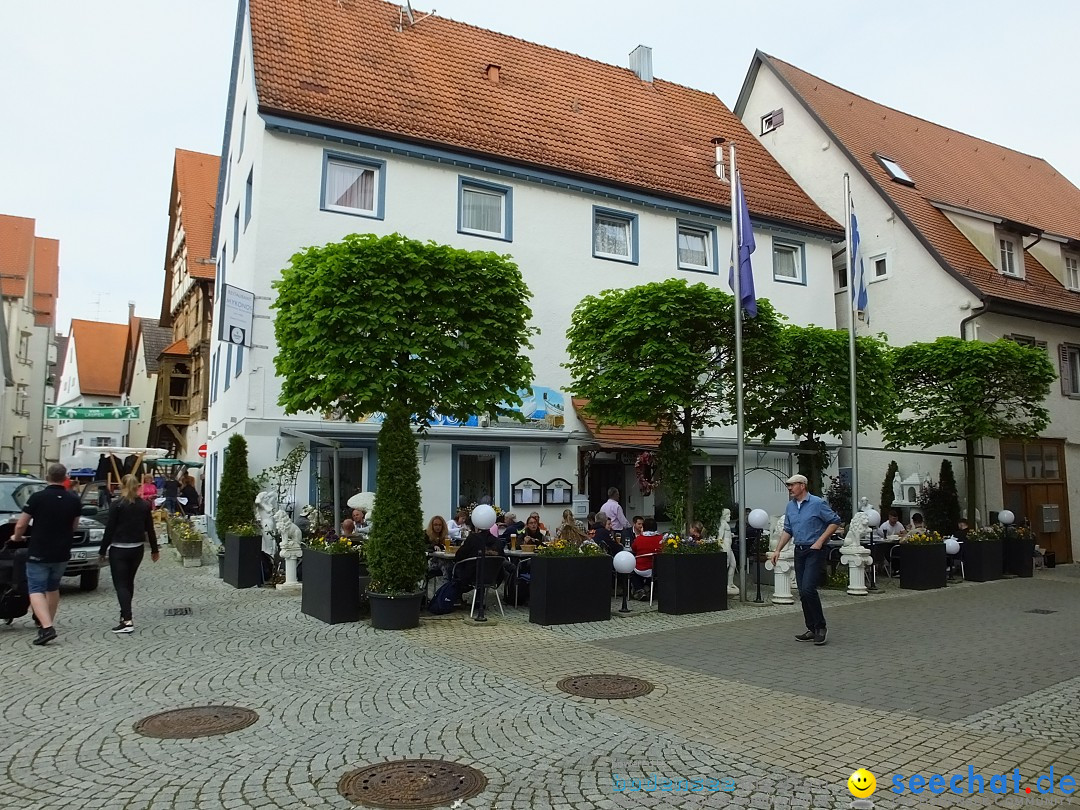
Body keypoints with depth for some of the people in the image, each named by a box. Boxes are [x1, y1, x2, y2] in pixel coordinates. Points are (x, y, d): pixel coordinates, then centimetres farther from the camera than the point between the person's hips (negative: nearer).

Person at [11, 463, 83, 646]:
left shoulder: (37, 498, -13)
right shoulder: (74, 500, -1)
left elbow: (21, 525, -10)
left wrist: (16, 537, 11)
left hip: (39, 553, -4)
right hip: (62, 554, 5)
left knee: (36, 590, -1)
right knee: (53, 588, 21)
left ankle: (46, 627, -17)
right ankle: (47, 623, 32)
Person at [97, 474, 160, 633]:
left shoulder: (117, 505, -10)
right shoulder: (144, 505, 3)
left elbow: (109, 529, -9)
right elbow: (150, 529, 7)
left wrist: (102, 551, -1)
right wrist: (154, 549, 16)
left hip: (119, 550, -5)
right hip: (137, 549, 5)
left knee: (120, 584, -4)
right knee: (129, 582, 20)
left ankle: (127, 620, -15)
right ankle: (125, 613, 29)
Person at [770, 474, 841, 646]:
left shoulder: (817, 503, -9)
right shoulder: (790, 506, 11)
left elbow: (835, 521, -9)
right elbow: (787, 531, 17)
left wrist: (820, 541, -14)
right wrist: (778, 550, 9)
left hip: (815, 551, -7)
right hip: (799, 551, 7)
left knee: (808, 589, -16)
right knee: (803, 593, 7)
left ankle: (821, 627, -2)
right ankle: (812, 629, 16)